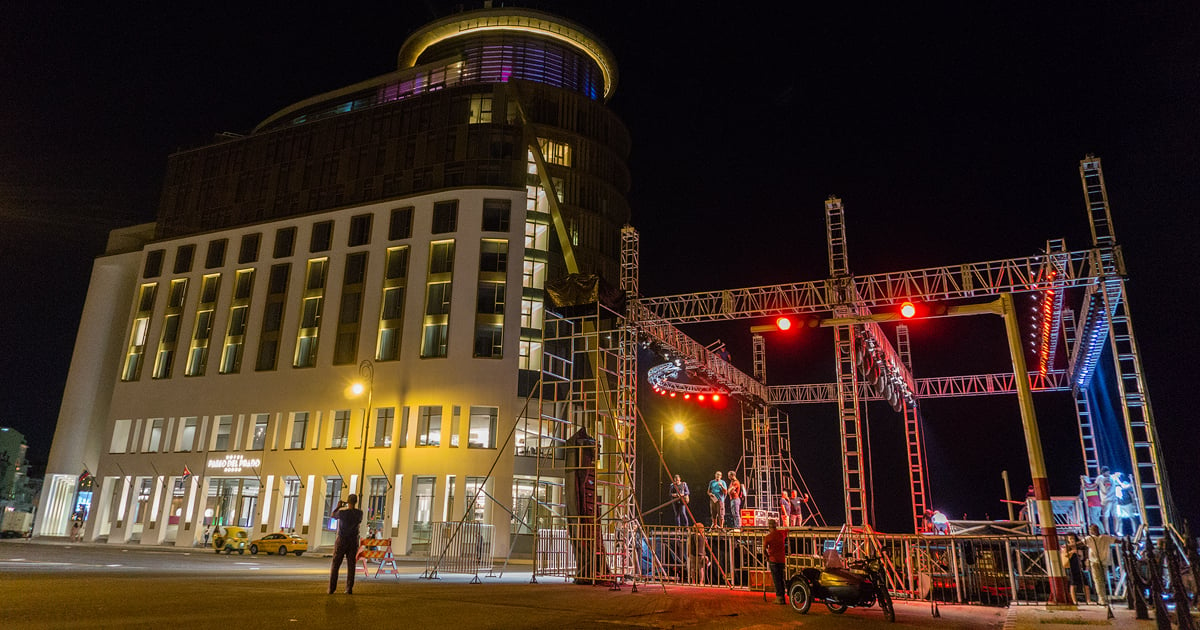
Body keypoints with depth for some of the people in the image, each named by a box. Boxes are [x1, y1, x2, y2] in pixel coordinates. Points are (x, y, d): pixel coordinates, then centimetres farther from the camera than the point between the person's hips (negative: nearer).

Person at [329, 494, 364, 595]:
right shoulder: (359, 513, -7)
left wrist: (338, 506, 23)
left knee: (335, 565, 7)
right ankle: (349, 589, 2)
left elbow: (332, 515, 7)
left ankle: (331, 588, 7)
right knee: (351, 565, 6)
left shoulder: (342, 512, -16)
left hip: (341, 541, -2)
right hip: (353, 542, 2)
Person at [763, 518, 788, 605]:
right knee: (781, 579, 14)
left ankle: (779, 598, -4)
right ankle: (783, 598, 17)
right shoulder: (782, 533, 2)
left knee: (776, 580, -1)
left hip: (773, 560, -5)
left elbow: (764, 550, -14)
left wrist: (767, 556, 3)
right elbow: (788, 530, 25)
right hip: (782, 560, 5)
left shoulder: (767, 537, -10)